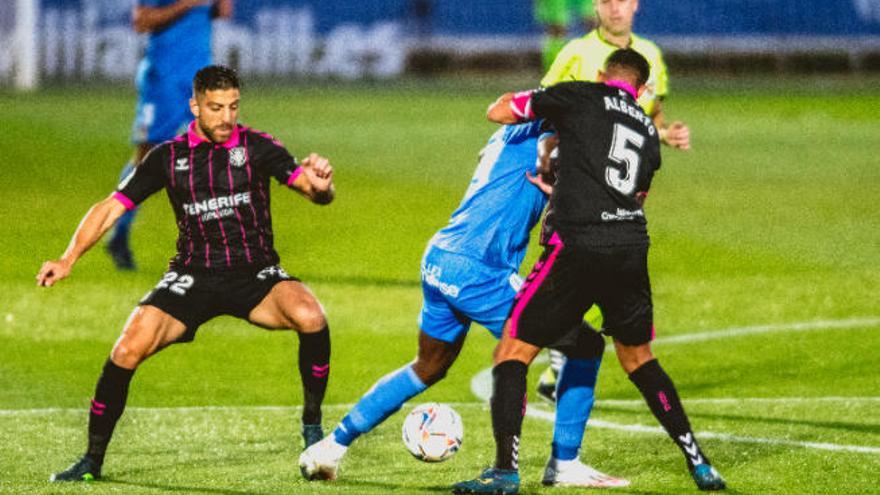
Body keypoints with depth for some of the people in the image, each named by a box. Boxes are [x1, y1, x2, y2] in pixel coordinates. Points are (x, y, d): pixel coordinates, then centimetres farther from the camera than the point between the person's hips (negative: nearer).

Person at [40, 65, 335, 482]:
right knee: (130, 347, -22)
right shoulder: (168, 158, 4)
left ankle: (312, 429, -11)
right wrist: (69, 259, -9)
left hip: (256, 275, -1)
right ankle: (92, 459, -5)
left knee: (310, 316, -32)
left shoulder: (256, 147, -2)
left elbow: (318, 194, -11)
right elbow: (113, 207, 4)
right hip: (193, 274, 1)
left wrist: (320, 185, -37)